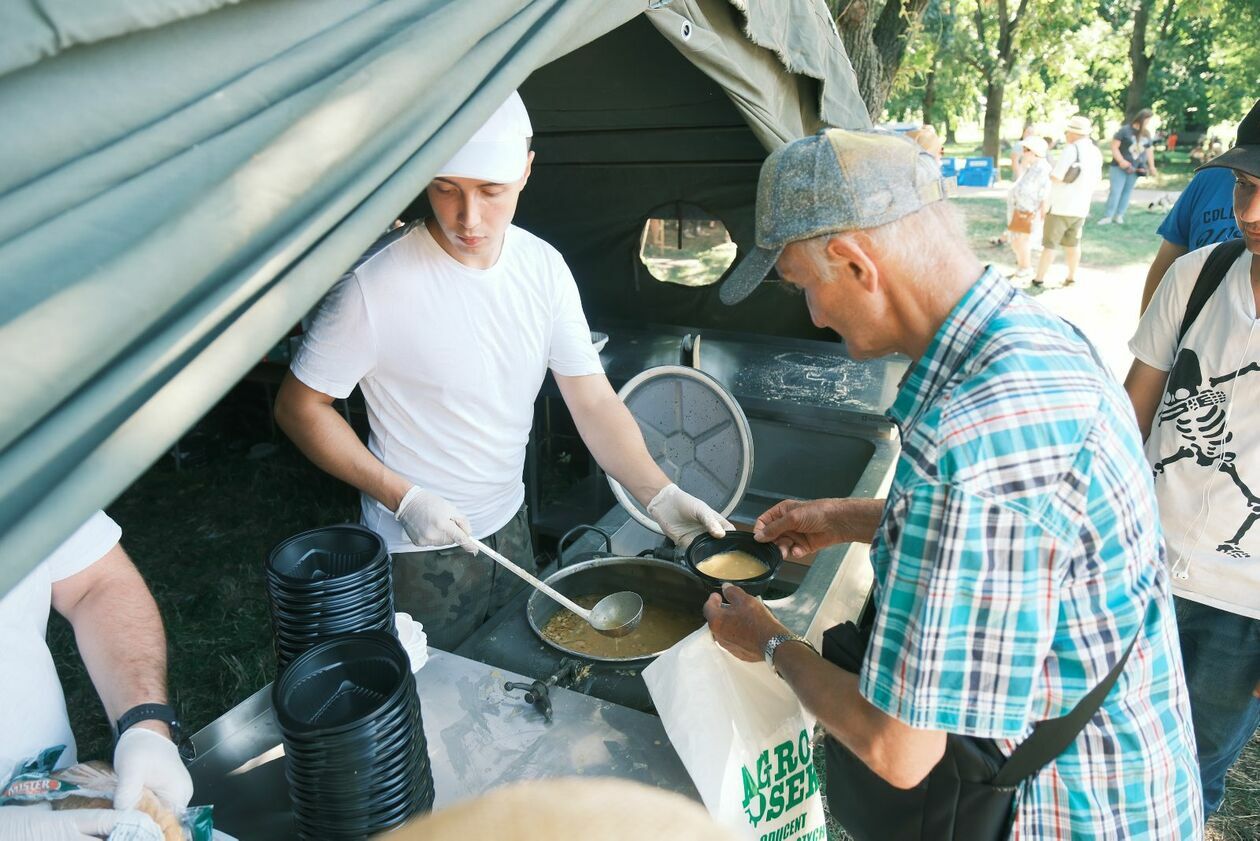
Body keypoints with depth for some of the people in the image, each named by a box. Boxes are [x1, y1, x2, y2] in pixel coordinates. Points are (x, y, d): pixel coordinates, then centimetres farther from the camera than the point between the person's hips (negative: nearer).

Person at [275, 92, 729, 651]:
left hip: (510, 528, 5)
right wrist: (402, 497, -21)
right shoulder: (377, 282, -23)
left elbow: (594, 401, -7)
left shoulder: (544, 267, -7)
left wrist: (659, 494, -19)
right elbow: (299, 406, -13)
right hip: (420, 553, -5)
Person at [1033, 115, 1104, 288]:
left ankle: (1039, 279, 1)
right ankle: (1071, 277, 23)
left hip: (1061, 206, -7)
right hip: (1081, 207, 7)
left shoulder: (1072, 149, -16)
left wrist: (1050, 173, 0)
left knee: (1049, 244, 0)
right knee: (1073, 244, 17)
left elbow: (1055, 177, -21)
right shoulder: (1095, 152, 7)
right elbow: (1097, 180, 18)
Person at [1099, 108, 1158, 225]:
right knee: (1115, 191, -9)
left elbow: (1149, 150, 19)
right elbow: (1114, 146, -10)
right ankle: (1108, 216, -7)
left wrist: (1151, 167, 15)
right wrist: (1121, 161, -20)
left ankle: (1119, 215, 11)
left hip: (1135, 168, 6)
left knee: (1127, 191, 6)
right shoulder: (1125, 130, -8)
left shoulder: (1147, 134, 11)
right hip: (1120, 167, -5)